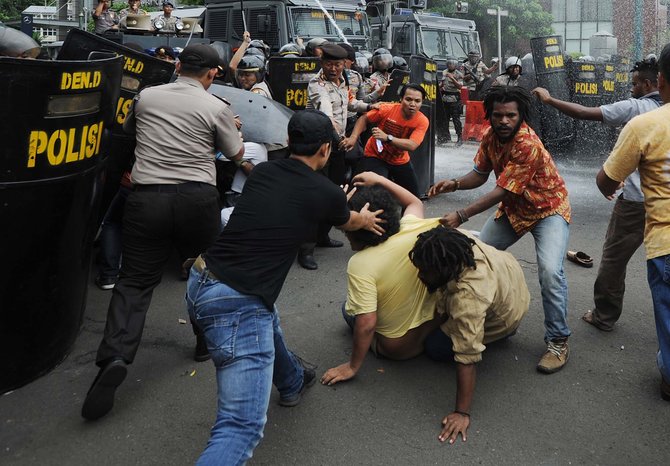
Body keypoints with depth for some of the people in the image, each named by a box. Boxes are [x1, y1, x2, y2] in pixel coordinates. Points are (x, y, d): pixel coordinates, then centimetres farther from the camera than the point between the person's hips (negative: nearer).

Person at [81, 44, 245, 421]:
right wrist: (232, 128, 31)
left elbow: (128, 129, 30)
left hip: (147, 196, 1)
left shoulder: (146, 97, 10)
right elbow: (237, 154, 13)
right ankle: (208, 341, 32)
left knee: (135, 280, 5)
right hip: (197, 198, -1)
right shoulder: (216, 108, 0)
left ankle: (115, 356, -14)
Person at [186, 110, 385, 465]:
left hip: (200, 282, 8)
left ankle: (292, 381, 62)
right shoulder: (327, 193, -3)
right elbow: (348, 222, 22)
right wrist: (366, 219, 47)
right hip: (236, 303, -8)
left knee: (265, 318, 38)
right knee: (242, 426, -7)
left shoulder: (261, 172, 10)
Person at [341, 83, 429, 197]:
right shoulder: (387, 109, -22)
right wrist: (353, 138, -19)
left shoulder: (422, 121, -19)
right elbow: (364, 119, -6)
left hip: (401, 161, 3)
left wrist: (387, 138, -43)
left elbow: (412, 145, -33)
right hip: (375, 157, -3)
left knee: (414, 196, 11)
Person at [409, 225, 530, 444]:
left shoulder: (467, 298, -48)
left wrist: (462, 413, -41)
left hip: (503, 317, -7)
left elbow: (467, 358, -45)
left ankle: (499, 333, 8)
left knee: (436, 348, -7)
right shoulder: (454, 240, -28)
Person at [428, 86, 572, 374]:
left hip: (547, 208, -7)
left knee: (550, 271, -26)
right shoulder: (491, 136, -9)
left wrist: (461, 216, -34)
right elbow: (480, 174, -1)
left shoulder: (528, 145, -32)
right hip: (513, 209, 7)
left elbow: (501, 192, -32)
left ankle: (558, 341, -9)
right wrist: (455, 184, -22)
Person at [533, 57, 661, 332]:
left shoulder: (634, 107, -7)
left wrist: (549, 99, -3)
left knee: (614, 257, 8)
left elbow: (584, 114, -11)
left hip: (636, 199, -5)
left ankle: (604, 316, 17)